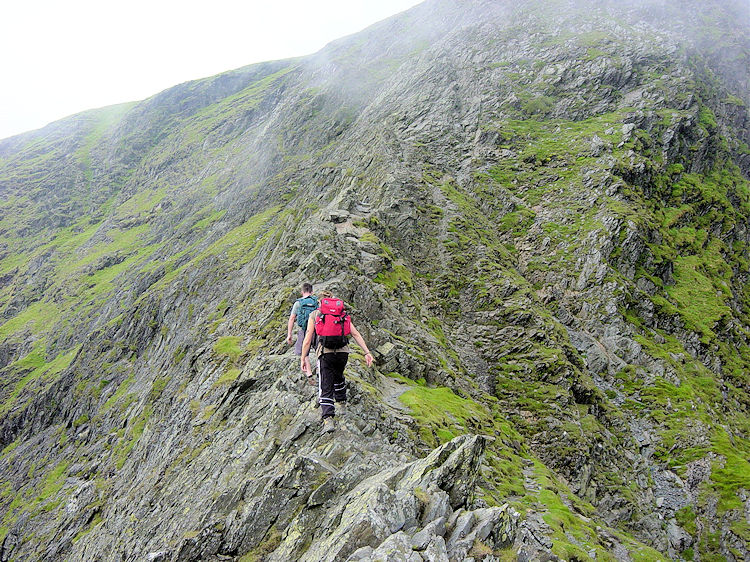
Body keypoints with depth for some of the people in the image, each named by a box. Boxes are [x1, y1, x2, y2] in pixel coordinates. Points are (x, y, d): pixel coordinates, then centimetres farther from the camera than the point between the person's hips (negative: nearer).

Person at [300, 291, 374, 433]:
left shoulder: (314, 314, 8)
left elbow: (308, 339, 2)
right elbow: (356, 334, 7)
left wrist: (303, 358, 10)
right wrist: (367, 352, 5)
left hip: (326, 352, -3)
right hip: (343, 351, 4)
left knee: (325, 388, 0)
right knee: (338, 377, 32)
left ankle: (328, 419, -16)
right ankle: (342, 403, 49)